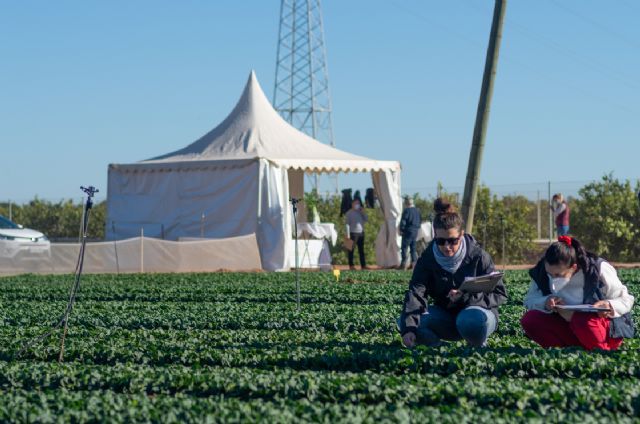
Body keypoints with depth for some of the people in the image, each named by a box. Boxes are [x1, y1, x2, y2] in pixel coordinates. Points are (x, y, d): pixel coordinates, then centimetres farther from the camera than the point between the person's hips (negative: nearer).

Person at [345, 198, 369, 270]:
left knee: (361, 250, 7)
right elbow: (347, 224, -4)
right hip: (353, 233, -6)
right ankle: (351, 265, 0)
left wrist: (362, 212, 0)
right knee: (351, 250, -3)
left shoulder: (361, 212, 17)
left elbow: (366, 219, 10)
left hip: (361, 233, 6)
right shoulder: (349, 213, 1)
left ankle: (363, 265, 9)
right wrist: (348, 235, -11)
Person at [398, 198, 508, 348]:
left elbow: (499, 294, -11)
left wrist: (467, 297, -29)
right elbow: (415, 293, -26)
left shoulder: (478, 256, -14)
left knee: (473, 320, -40)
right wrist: (409, 329, -43)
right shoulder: (428, 258, -10)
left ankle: (478, 346, -7)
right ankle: (439, 346, -2)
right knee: (404, 321, -24)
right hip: (445, 316, 2)